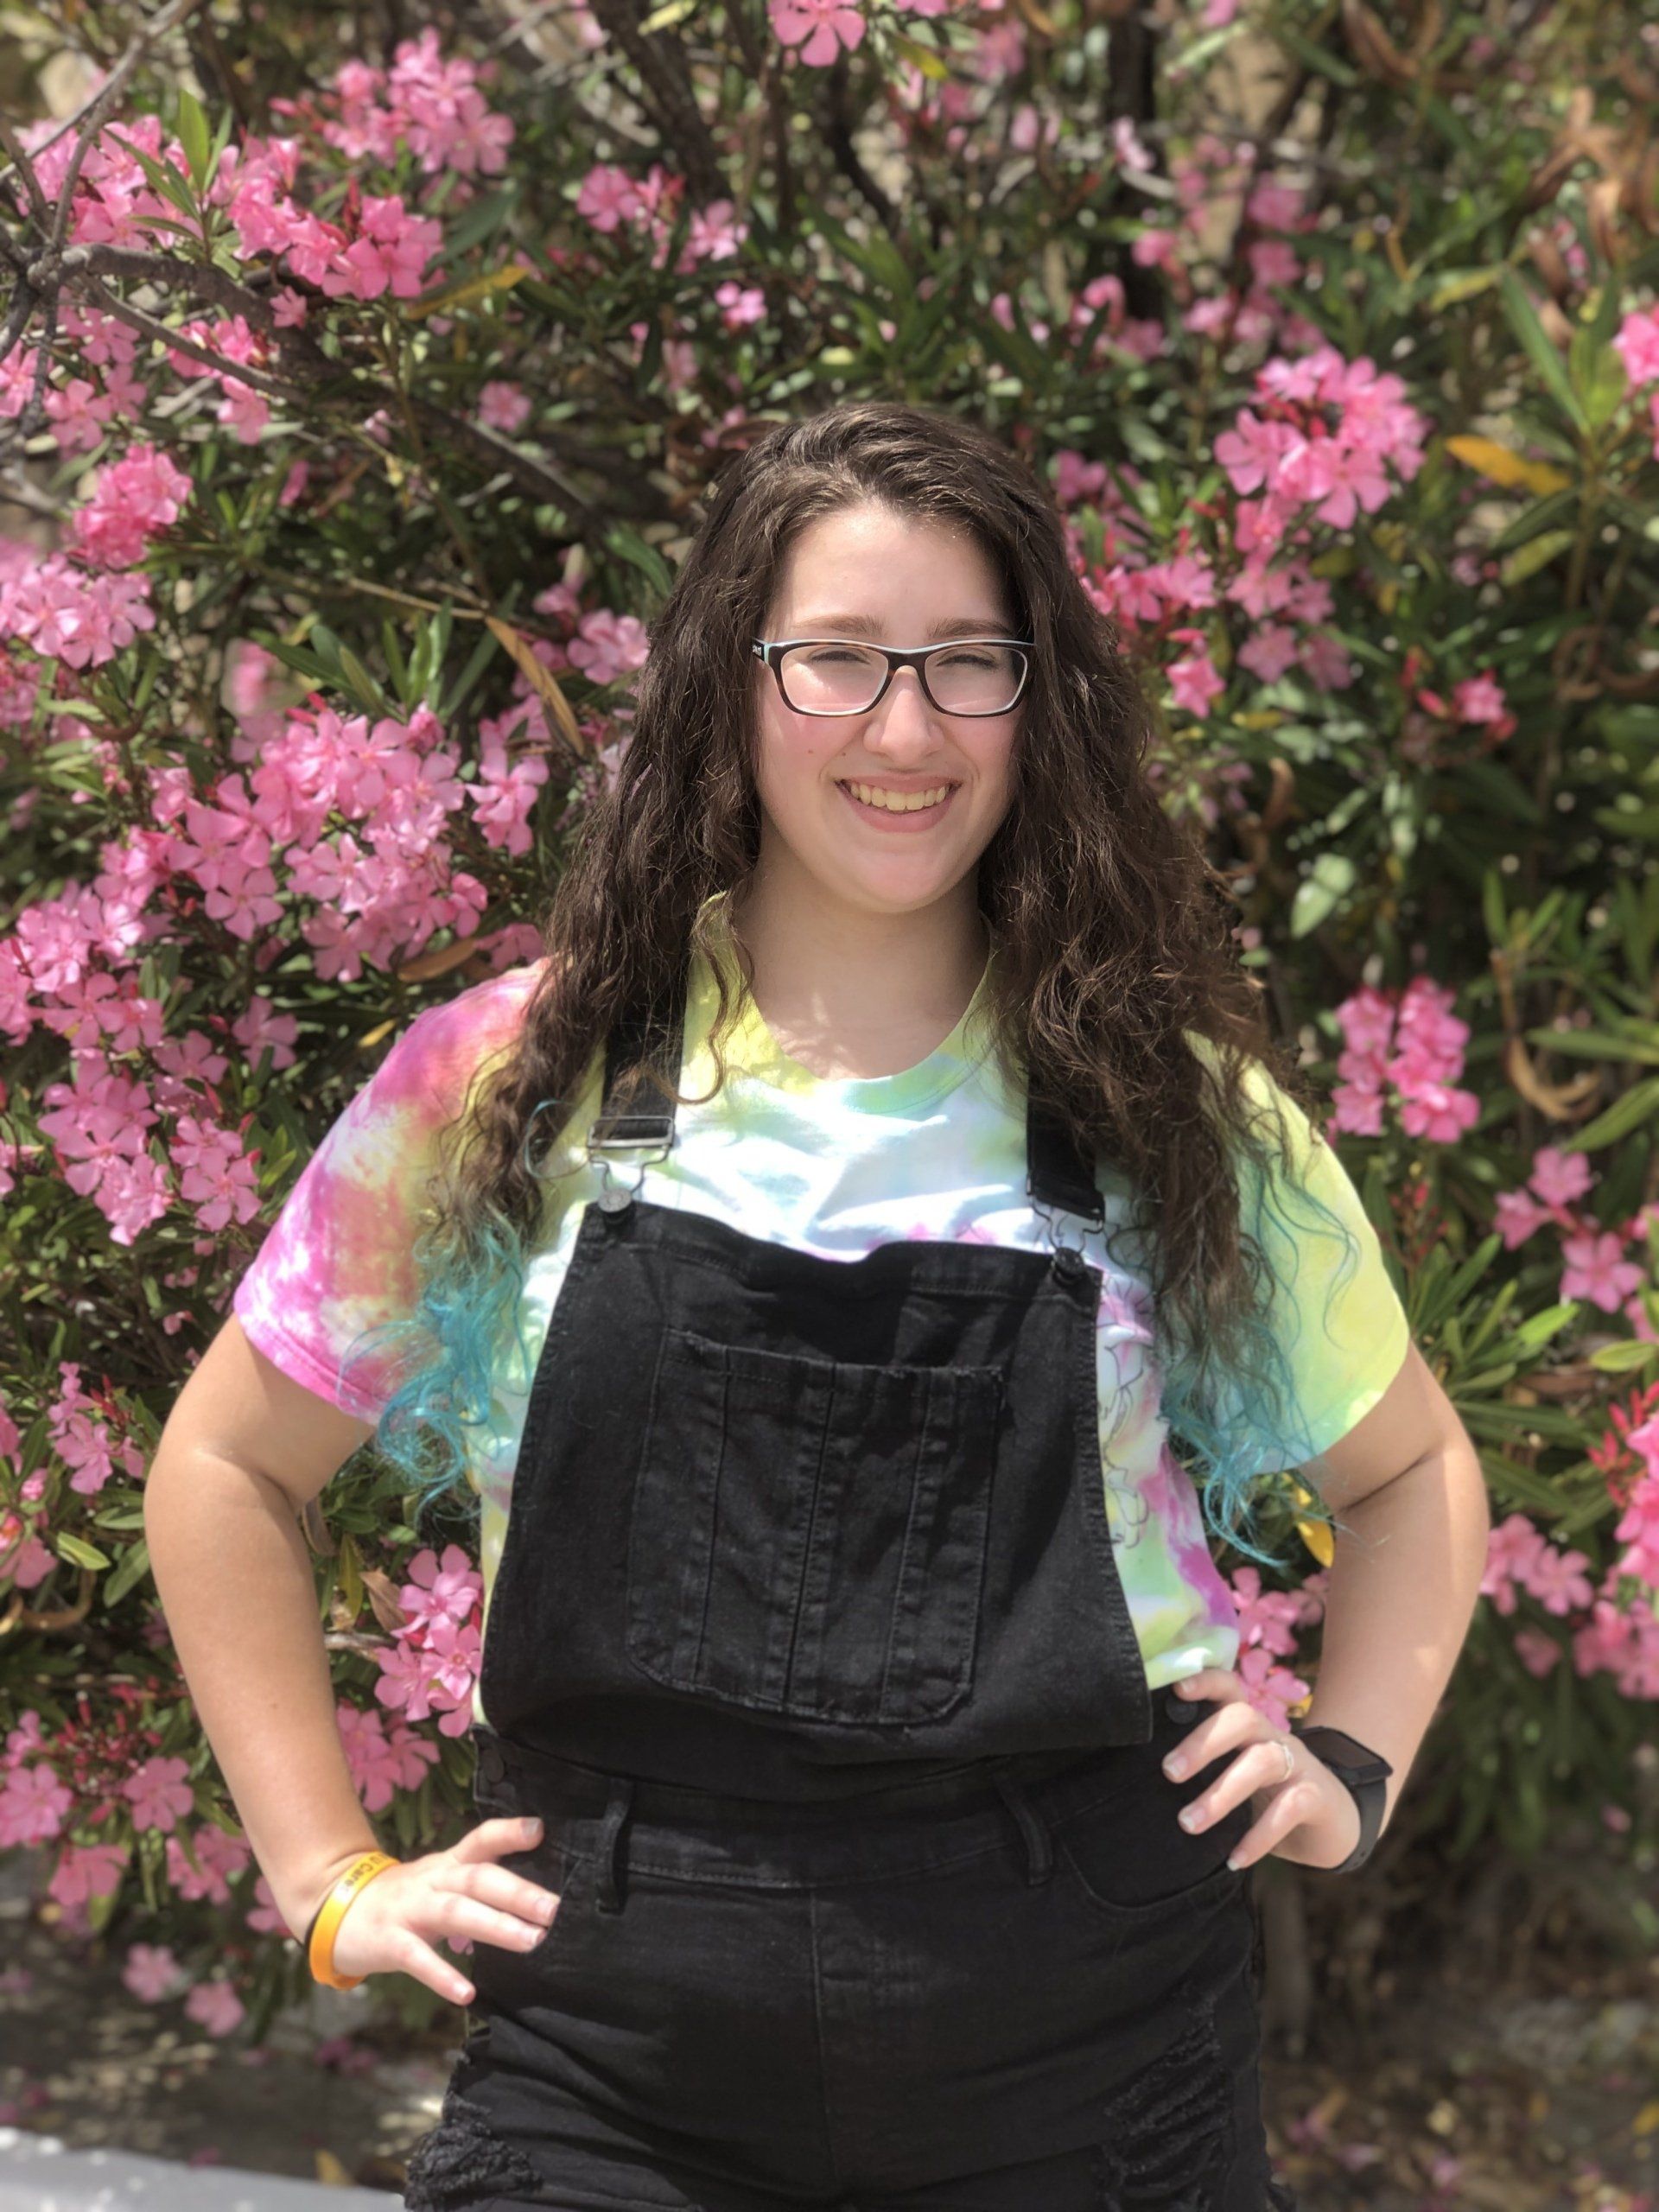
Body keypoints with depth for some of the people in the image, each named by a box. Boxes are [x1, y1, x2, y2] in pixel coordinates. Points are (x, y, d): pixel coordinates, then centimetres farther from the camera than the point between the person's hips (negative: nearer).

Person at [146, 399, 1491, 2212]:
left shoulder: (1170, 1107, 3)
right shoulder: (510, 1085, 0)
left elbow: (1410, 1466, 18)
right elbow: (228, 1466, 10)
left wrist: (1350, 1762, 4)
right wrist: (330, 1877, 6)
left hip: (1082, 2060, 1)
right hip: (611, 2066, 0)